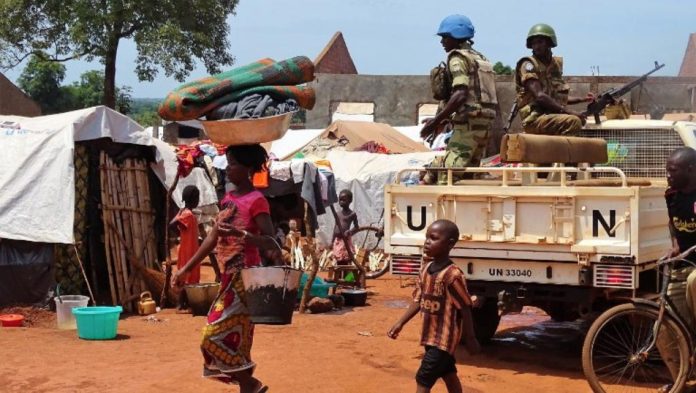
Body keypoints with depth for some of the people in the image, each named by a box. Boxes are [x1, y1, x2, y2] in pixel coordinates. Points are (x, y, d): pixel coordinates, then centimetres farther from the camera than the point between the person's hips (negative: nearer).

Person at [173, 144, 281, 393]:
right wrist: (185, 269, 16)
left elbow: (270, 243, -19)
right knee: (233, 336, 10)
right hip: (229, 276, 8)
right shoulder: (228, 199, 13)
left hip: (245, 276, -8)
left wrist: (240, 234, -35)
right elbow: (213, 238, 17)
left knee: (217, 335, -10)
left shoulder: (256, 200, -11)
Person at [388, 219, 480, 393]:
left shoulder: (452, 275, -22)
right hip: (431, 336, 8)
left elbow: (465, 309, -16)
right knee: (449, 375, 20)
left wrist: (470, 339, -11)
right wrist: (400, 323, 6)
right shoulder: (426, 270, 2)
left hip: (444, 338, -8)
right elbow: (418, 301, 10)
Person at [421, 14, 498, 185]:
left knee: (448, 175, -14)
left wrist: (437, 120, -20)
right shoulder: (479, 59, 21)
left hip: (468, 125, -10)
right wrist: (444, 121, 22)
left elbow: (461, 94, -22)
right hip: (484, 124, 10)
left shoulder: (457, 58, -7)